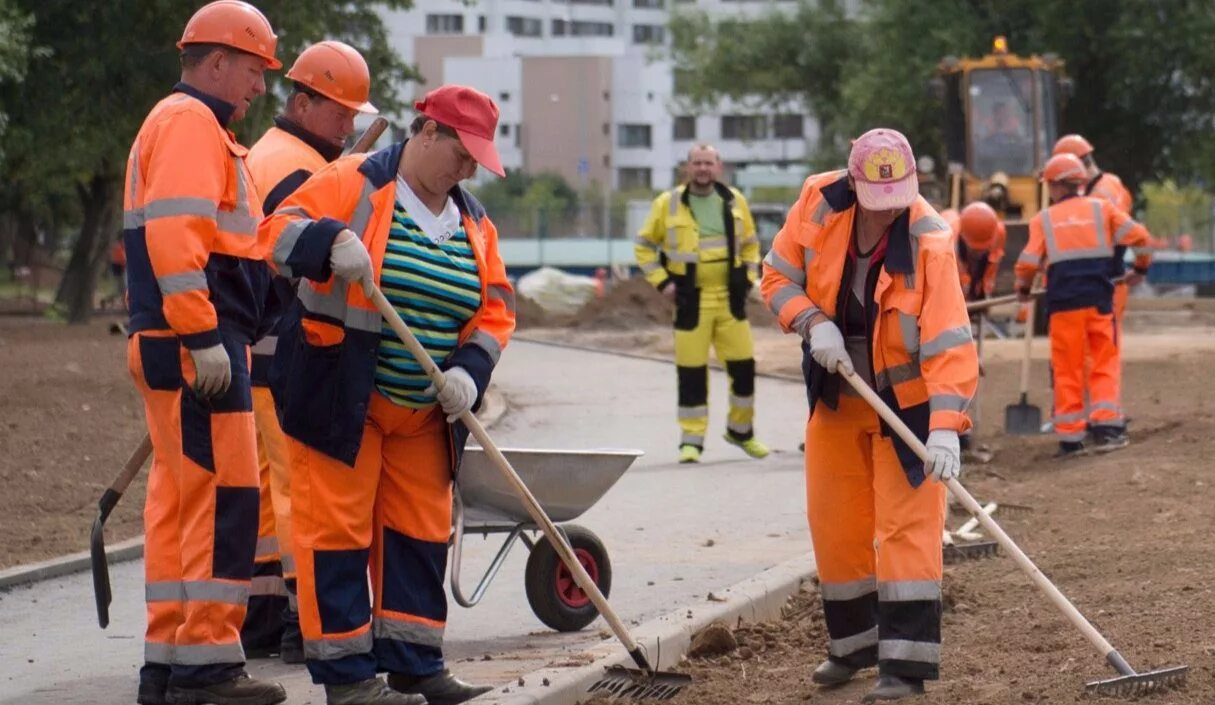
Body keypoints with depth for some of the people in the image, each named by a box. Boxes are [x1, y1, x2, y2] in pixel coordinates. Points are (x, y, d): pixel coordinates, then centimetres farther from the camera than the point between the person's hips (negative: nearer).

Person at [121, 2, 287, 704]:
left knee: (180, 499, 11)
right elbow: (173, 233, -21)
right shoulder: (190, 122, -9)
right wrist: (204, 337, -24)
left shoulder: (190, 125, 24)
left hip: (172, 347, 11)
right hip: (197, 344, -11)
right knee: (225, 494, -10)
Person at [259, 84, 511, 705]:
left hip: (424, 413, 7)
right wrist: (330, 242, -37)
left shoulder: (473, 223, 11)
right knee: (338, 527, -6)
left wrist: (469, 370, -10)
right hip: (339, 399, -7)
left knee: (420, 533, 10)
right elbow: (279, 232, -17)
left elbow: (496, 309, 8)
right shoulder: (352, 183, -9)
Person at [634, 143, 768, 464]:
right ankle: (691, 440, 8)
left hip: (730, 299, 2)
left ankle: (740, 430, 23)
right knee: (691, 373, -1)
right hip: (690, 301, -2)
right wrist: (662, 281, -2)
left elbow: (750, 243, 18)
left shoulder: (735, 201, 6)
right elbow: (643, 246, 7)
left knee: (743, 366, 3)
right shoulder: (668, 204, -1)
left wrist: (748, 278, 6)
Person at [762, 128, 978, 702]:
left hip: (906, 397, -5)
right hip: (835, 395, 5)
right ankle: (854, 643, 30)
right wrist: (814, 322, -20)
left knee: (907, 525, -10)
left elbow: (950, 342, -30)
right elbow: (779, 275, -2)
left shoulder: (929, 242, -26)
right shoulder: (818, 203, -14)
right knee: (834, 523, 13)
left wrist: (945, 426, -40)